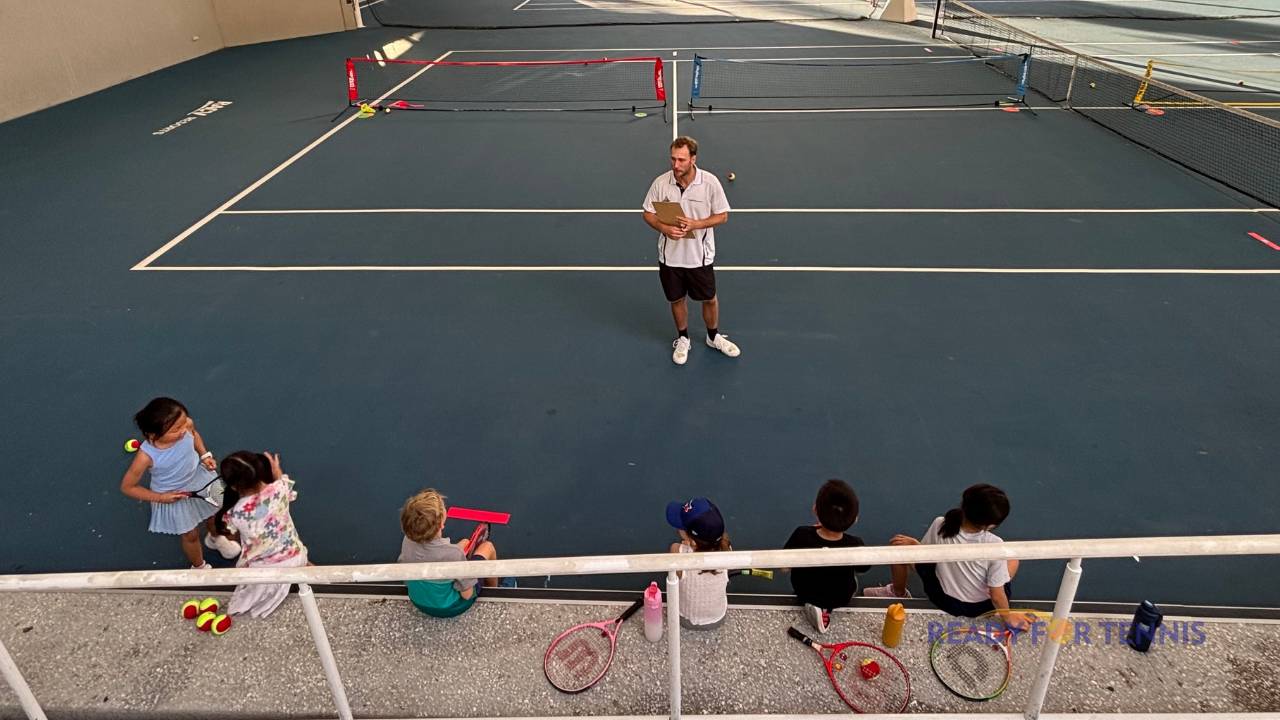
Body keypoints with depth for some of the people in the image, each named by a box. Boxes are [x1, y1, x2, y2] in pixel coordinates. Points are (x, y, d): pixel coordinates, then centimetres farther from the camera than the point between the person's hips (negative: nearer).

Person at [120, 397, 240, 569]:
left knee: (214, 512, 31)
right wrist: (160, 498, -21)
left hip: (200, 479, 4)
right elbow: (127, 487, -21)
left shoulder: (187, 425, -30)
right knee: (190, 535, 21)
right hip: (174, 497, -4)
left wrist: (205, 455, -13)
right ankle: (199, 567, 53)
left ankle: (216, 538, 68)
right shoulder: (147, 456, -38)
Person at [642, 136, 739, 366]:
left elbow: (722, 216, -8)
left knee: (709, 299, 14)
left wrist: (695, 224, -24)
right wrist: (664, 228, -23)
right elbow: (648, 214, -2)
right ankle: (682, 339, 40)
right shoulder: (661, 183, -12)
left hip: (701, 256, -1)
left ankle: (713, 336, 40)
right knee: (676, 300, 16)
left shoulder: (710, 182, -15)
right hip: (670, 256, 1)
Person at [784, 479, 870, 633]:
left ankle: (816, 607, 13)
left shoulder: (801, 535, -34)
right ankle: (827, 609, 14)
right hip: (840, 598, 0)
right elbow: (864, 567, -10)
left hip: (803, 593, 0)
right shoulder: (856, 545, -35)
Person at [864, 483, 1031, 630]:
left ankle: (898, 593, 32)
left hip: (943, 599, 1)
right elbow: (996, 594, -20)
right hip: (981, 608, 0)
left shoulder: (940, 526, -27)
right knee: (1012, 557, 23)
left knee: (898, 543, 13)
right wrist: (1008, 616, -1)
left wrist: (911, 543, 11)